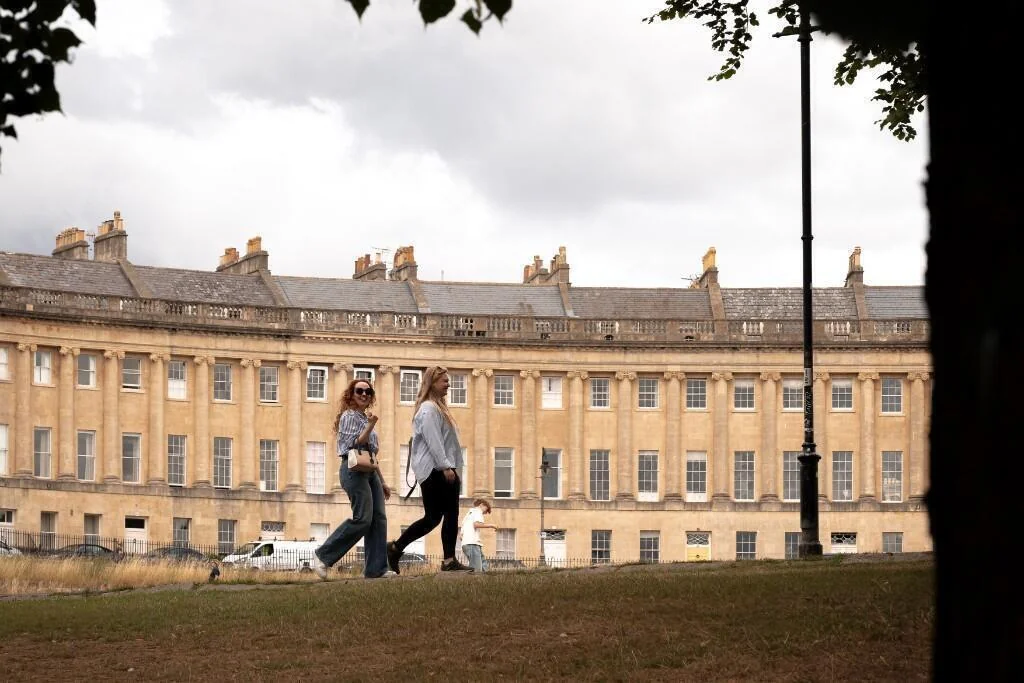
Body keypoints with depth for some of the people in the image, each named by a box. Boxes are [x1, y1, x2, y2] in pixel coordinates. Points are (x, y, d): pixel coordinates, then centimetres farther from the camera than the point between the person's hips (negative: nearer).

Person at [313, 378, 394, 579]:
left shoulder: (365, 418, 23)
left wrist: (383, 482, 24)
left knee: (379, 518, -2)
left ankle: (376, 568, -4)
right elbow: (354, 444, -14)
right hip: (354, 470, -9)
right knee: (362, 518, -15)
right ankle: (323, 557, -8)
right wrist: (370, 426, -23)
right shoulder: (349, 416, -3)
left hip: (369, 472, 9)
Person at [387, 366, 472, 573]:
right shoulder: (428, 408, -11)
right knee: (433, 517, -7)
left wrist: (451, 467, 19)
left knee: (451, 514, 4)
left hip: (442, 469, 10)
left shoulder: (438, 407, 21)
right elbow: (433, 440, -19)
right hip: (433, 469, -10)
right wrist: (446, 467, -22)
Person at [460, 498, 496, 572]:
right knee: (477, 570, -18)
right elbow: (476, 524, -15)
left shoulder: (468, 514, 31)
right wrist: (491, 525, -6)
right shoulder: (477, 511, 6)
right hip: (472, 543, -9)